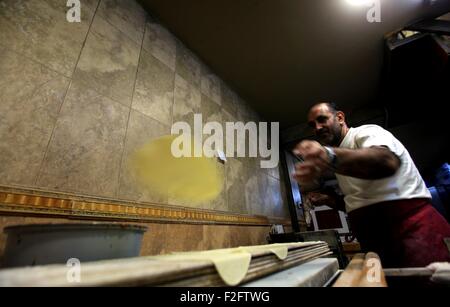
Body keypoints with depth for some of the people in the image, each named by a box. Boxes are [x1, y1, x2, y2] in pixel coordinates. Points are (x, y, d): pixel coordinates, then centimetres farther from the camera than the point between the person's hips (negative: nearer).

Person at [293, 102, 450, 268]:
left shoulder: (366, 132, -8)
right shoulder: (344, 161, 18)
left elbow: (386, 161, -34)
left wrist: (330, 156, -51)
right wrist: (332, 201, 9)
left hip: (412, 228, -8)